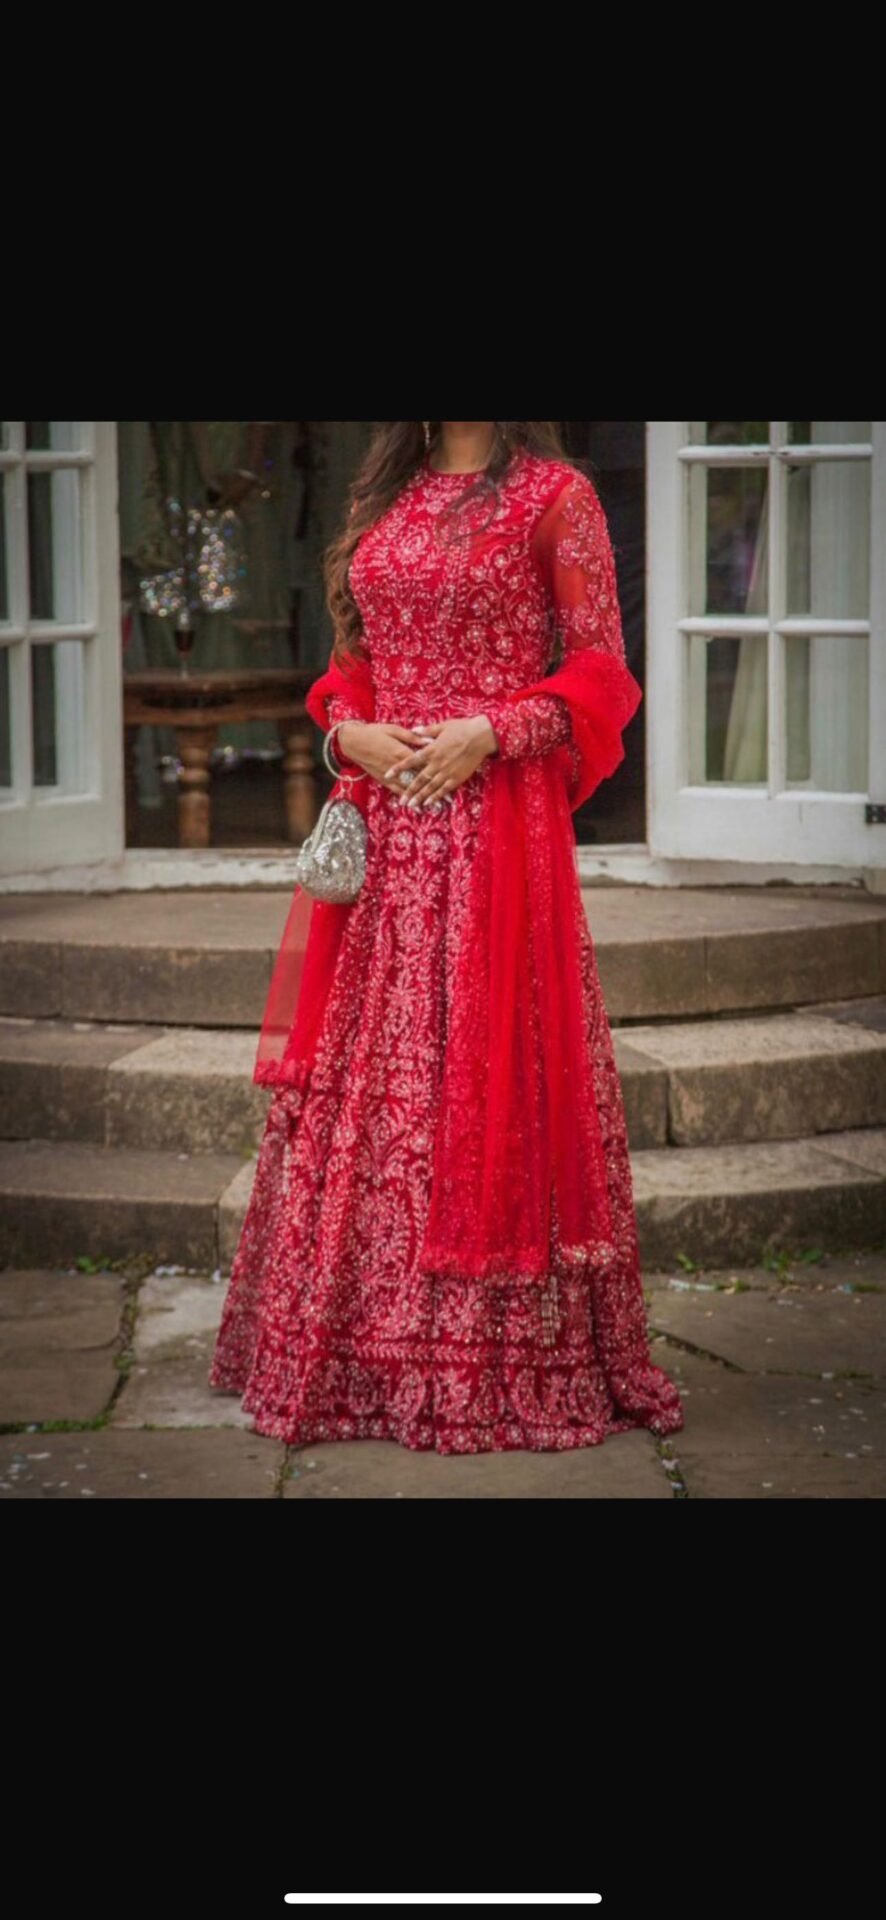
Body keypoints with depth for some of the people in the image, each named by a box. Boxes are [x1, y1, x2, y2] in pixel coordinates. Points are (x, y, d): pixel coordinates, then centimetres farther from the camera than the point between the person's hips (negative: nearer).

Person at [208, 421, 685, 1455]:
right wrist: (348, 729, 1)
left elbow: (599, 672, -3)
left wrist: (490, 731, -15)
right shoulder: (384, 496, 16)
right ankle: (363, 1346, 12)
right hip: (382, 824, 6)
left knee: (485, 1069, -5)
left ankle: (512, 1357, 2)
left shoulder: (557, 496, -1)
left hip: (498, 820, -5)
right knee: (364, 1070, 5)